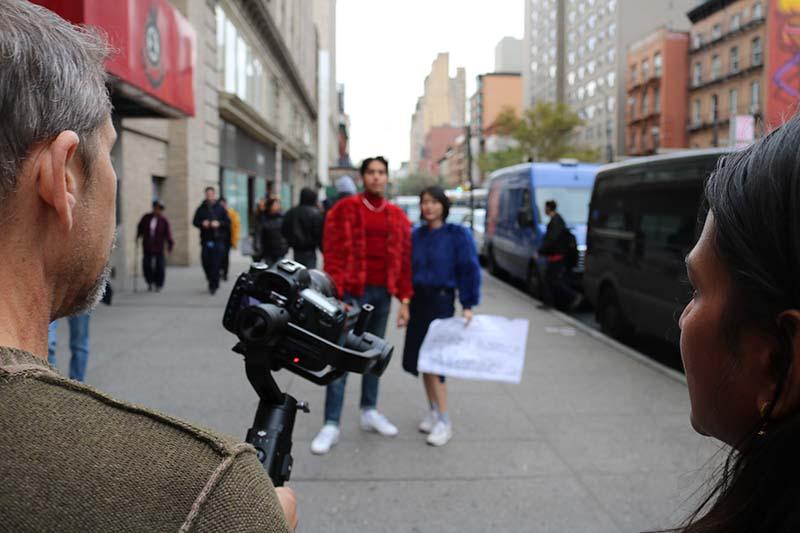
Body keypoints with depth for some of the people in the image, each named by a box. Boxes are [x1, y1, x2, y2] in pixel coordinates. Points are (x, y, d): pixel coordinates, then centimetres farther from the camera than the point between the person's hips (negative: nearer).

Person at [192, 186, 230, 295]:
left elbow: (228, 223, 3)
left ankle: (213, 285, 1)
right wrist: (202, 223, -9)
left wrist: (219, 223, -14)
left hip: (218, 240, -2)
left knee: (216, 263, -8)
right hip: (206, 240, 2)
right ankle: (213, 283, 23)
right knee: (206, 263, 1)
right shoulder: (201, 209, 8)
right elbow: (195, 222, 11)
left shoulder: (221, 209, 4)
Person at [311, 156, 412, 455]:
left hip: (383, 294, 4)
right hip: (352, 293, -4)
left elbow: (404, 259, 9)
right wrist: (335, 296, -14)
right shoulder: (344, 210, -3)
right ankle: (331, 425, 4)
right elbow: (333, 255, -7)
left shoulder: (397, 216, 9)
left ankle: (369, 412, 29)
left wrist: (404, 300, 4)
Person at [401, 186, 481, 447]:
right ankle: (433, 410, 26)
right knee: (420, 358, 10)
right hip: (417, 300, 5)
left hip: (441, 300, -5)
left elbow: (469, 270, -7)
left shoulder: (457, 234, -6)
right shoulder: (416, 235, 7)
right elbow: (408, 267, 11)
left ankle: (444, 421, 0)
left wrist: (468, 305, -11)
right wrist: (406, 300, 4)